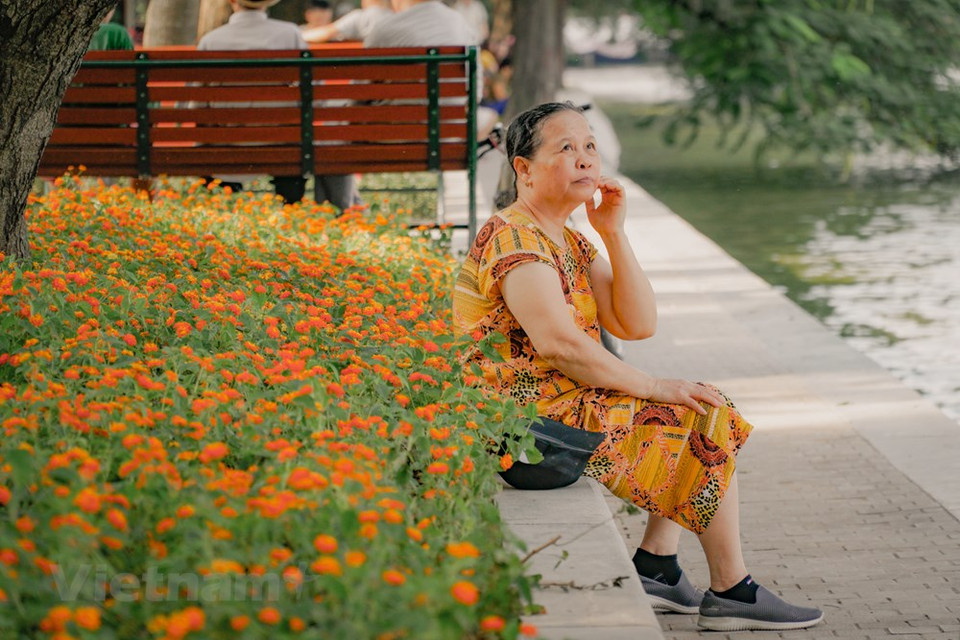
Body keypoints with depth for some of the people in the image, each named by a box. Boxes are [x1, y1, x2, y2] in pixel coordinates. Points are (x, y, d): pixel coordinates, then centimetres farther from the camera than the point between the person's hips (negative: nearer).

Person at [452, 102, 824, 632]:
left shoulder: (569, 241, 15)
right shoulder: (515, 237, -17)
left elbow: (638, 325, 7)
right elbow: (558, 343, -27)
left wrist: (614, 232, -1)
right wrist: (652, 387, -19)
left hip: (562, 399, 10)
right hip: (530, 415, -10)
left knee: (697, 408, 15)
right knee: (706, 420, -5)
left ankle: (656, 567, 8)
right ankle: (731, 593, 2)